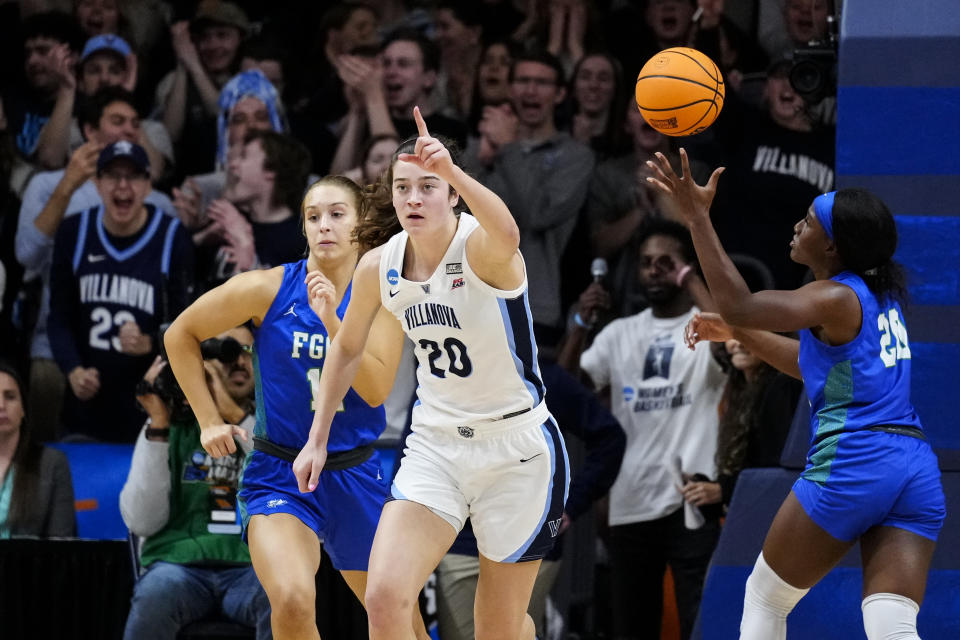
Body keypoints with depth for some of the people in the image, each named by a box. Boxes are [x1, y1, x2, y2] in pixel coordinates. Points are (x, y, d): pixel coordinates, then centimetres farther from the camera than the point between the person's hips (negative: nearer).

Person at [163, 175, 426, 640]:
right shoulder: (268, 289, -7)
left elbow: (376, 390, -14)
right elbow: (180, 335, 4)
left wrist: (331, 321, -24)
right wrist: (209, 421, 2)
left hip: (354, 475, 3)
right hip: (280, 475, -3)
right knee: (293, 602, -30)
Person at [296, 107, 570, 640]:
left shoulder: (479, 246, -20)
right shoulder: (378, 266, -3)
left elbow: (507, 235, -47)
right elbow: (347, 349, 16)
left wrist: (452, 171, -63)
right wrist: (318, 440, 18)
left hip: (516, 450, -4)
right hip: (435, 444, 4)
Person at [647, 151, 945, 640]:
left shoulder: (837, 299, -8)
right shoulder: (879, 295, 19)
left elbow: (738, 305, -19)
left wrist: (697, 218, -16)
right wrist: (736, 334, 27)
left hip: (850, 467, -7)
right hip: (917, 472, 7)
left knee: (765, 598, 14)